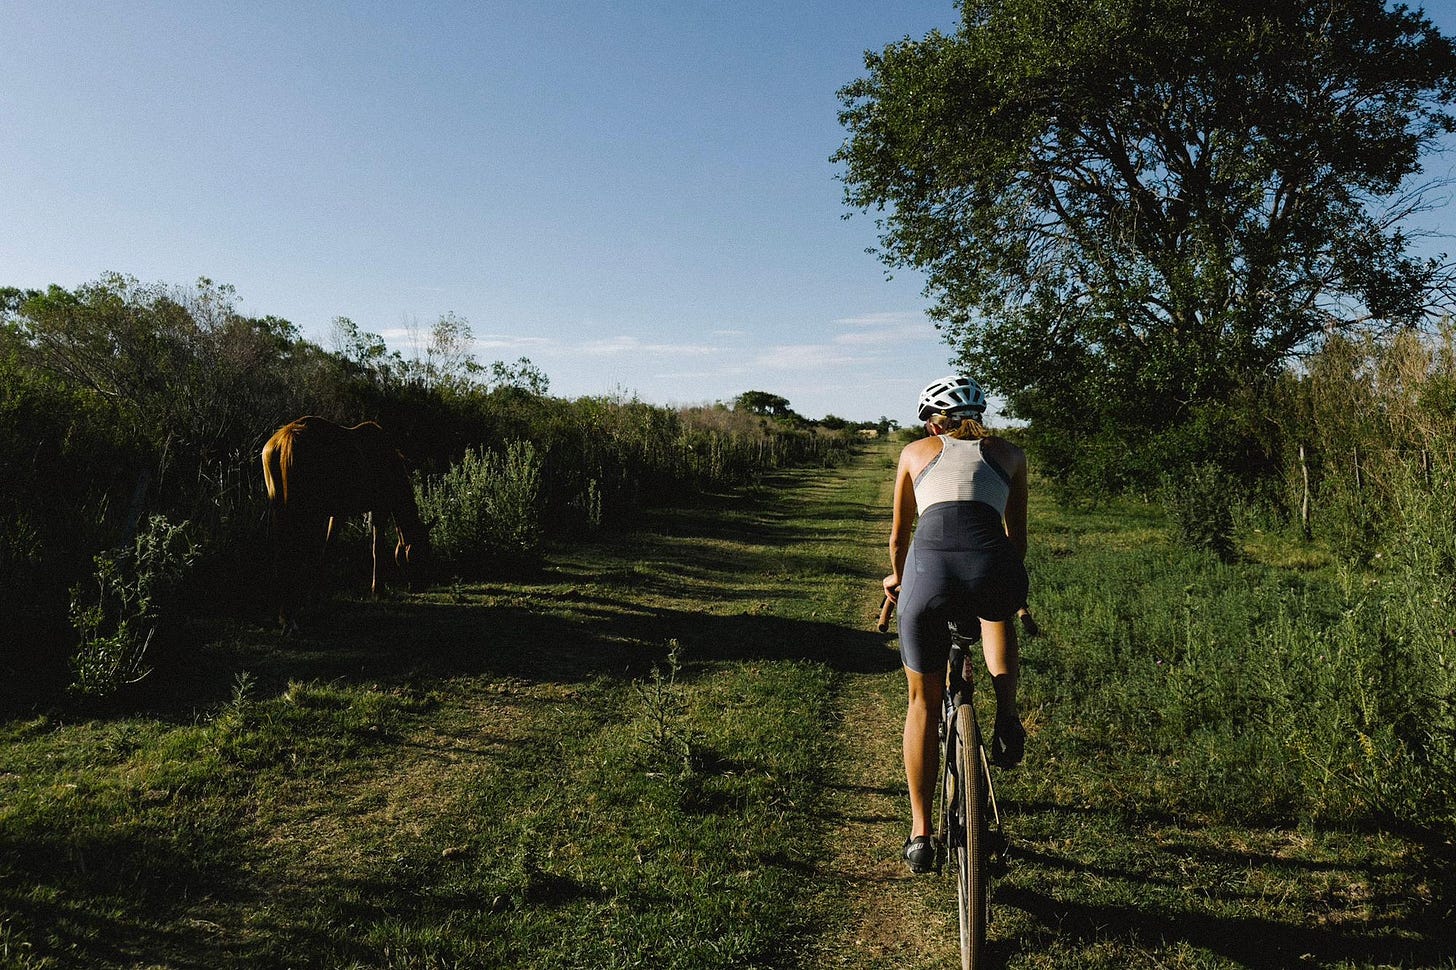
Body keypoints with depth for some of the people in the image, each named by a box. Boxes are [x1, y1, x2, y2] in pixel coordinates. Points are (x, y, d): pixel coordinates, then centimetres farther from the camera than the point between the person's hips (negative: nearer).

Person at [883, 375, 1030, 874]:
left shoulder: (916, 452, 26)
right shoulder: (1009, 454, 26)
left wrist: (897, 577, 55)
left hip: (929, 569, 0)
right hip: (993, 568, 1)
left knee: (923, 704, 19)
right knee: (998, 612, 39)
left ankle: (920, 834, 24)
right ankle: (1006, 713, 18)